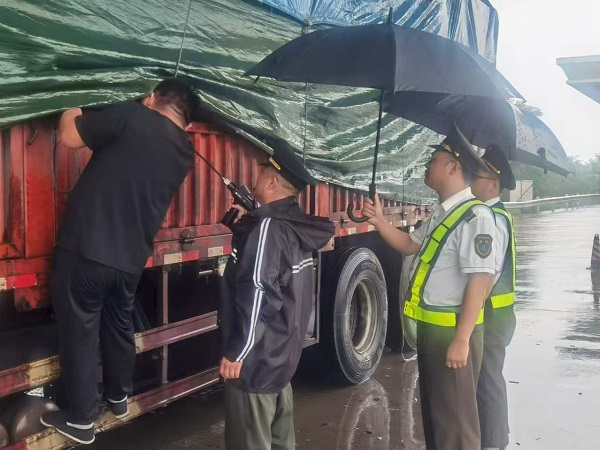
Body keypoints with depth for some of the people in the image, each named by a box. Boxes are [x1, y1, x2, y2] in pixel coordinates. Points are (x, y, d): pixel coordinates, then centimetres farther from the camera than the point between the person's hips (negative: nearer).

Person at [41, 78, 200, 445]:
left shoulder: (133, 116, -12)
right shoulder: (185, 153, 6)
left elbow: (69, 137, -7)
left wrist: (72, 113, 12)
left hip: (86, 249, -5)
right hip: (131, 257, 6)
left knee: (80, 331, 8)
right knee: (120, 325, 24)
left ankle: (80, 418, 19)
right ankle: (119, 397, 41)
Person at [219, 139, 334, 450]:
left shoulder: (267, 226, -18)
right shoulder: (296, 226, 8)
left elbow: (257, 295, -23)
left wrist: (236, 353, -19)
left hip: (257, 357, -9)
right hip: (283, 353, 9)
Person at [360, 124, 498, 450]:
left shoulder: (474, 216, -19)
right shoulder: (440, 213, 11)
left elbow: (480, 280, -24)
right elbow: (410, 245, 22)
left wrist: (462, 339, -24)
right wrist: (379, 222, 6)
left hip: (453, 329, -9)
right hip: (430, 326, 9)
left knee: (454, 418, 4)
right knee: (432, 409, 22)